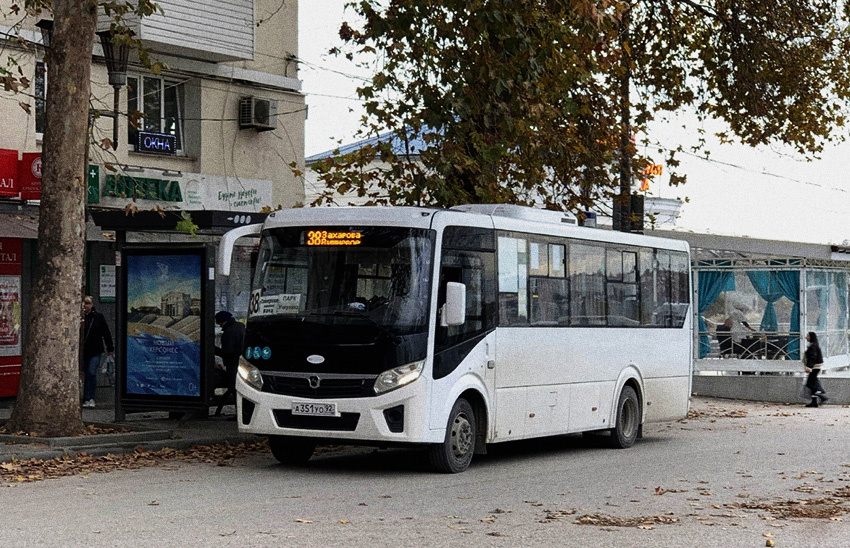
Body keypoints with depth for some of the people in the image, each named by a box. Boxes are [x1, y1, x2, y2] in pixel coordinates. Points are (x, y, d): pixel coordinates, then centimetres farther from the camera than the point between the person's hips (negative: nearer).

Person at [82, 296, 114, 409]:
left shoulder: (98, 317, 0)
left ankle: (91, 398, 0)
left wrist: (110, 348, 10)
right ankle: (87, 399, 13)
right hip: (82, 350, 1)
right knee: (85, 374, 6)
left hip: (95, 350, -1)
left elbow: (106, 333, 7)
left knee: (92, 373, -9)